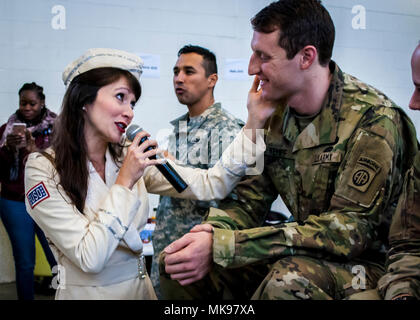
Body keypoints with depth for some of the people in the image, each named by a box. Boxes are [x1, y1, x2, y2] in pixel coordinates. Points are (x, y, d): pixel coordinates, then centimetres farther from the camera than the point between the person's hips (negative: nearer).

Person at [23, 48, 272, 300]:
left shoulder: (132, 157, -3)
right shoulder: (44, 169, -16)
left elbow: (208, 185, -10)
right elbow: (89, 259, -22)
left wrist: (254, 124, -16)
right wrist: (125, 181, -22)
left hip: (141, 288, 6)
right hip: (86, 291, -5)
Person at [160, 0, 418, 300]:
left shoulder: (373, 120, -20)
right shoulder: (276, 114, 2)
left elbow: (350, 230, -26)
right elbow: (249, 198, 5)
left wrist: (221, 247, -30)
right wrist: (212, 233, -20)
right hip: (303, 255, 6)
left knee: (290, 279, -38)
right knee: (175, 262, -5)